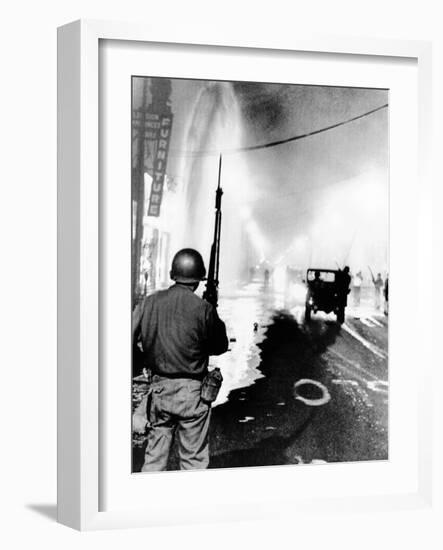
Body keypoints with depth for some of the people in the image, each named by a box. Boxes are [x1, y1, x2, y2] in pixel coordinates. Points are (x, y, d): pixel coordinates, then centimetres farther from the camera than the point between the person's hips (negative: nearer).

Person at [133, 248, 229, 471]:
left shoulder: (150, 302, -3)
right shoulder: (203, 309, -14)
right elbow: (220, 347, -3)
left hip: (159, 388, 4)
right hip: (191, 392, -4)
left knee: (154, 455, 16)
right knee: (193, 457, 9)